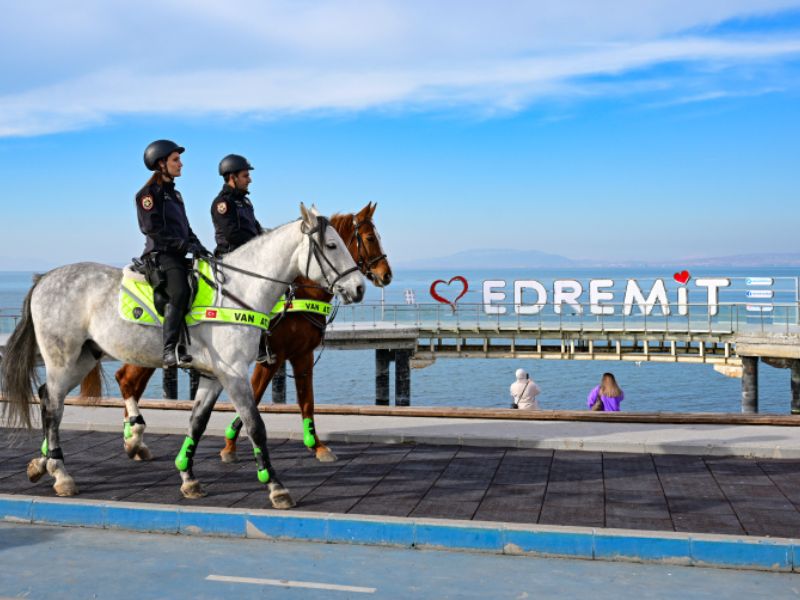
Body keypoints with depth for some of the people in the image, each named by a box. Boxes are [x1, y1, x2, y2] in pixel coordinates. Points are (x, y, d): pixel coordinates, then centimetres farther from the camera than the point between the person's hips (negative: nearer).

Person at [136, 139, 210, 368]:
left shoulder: (174, 194, 24)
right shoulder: (149, 193, -2)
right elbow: (153, 229, -13)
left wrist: (198, 247, 8)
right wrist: (185, 245, -18)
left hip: (179, 256, 10)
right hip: (159, 255, -10)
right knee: (179, 292, -32)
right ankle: (171, 350, -37)